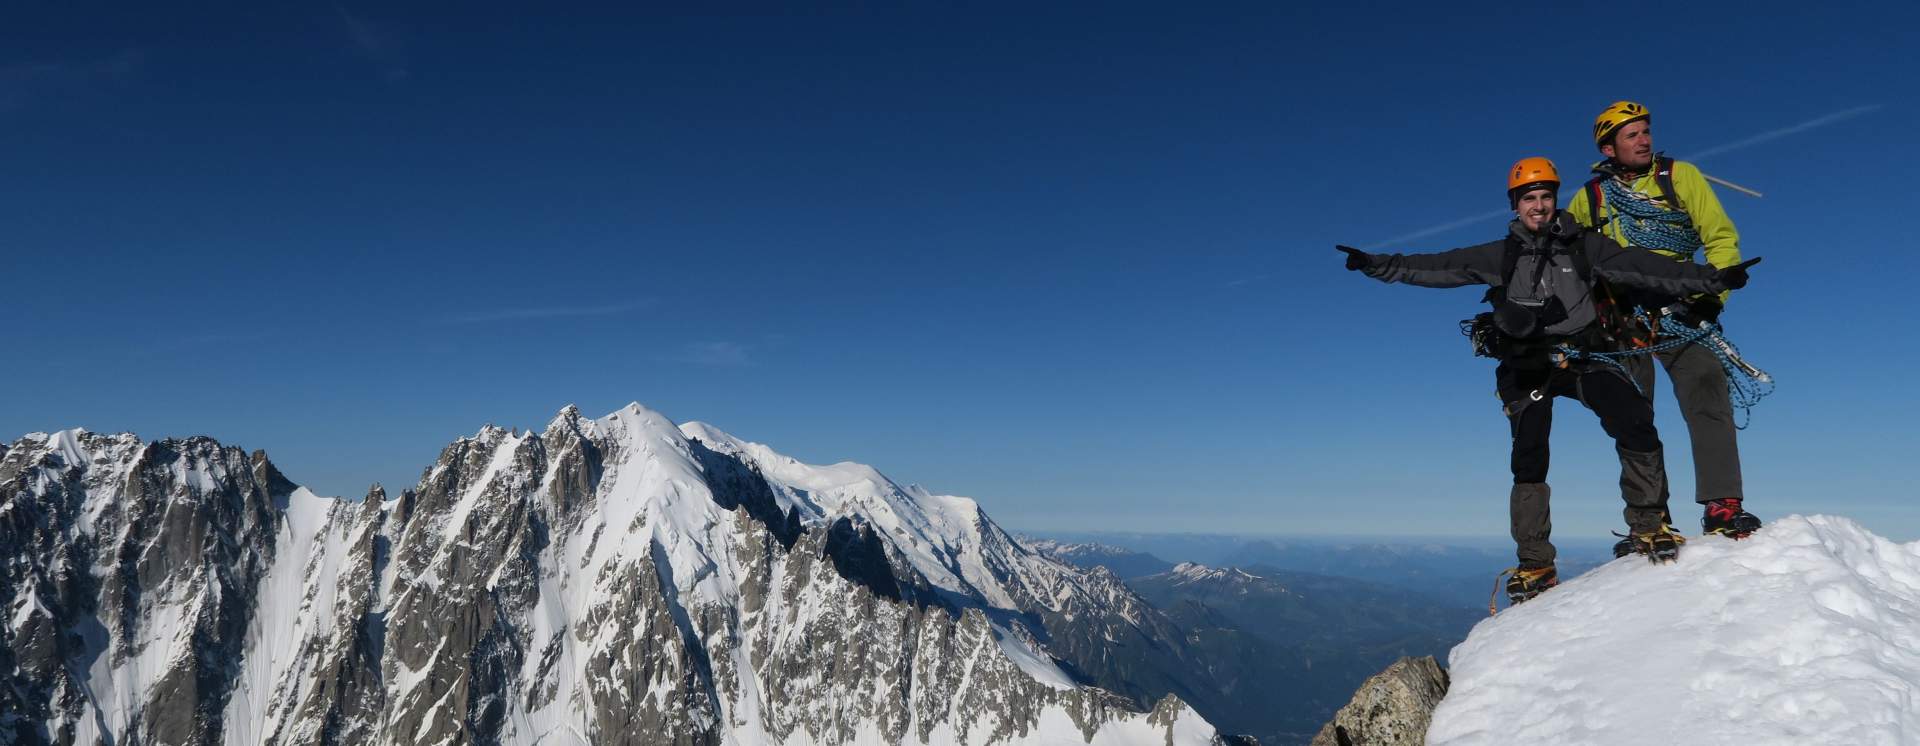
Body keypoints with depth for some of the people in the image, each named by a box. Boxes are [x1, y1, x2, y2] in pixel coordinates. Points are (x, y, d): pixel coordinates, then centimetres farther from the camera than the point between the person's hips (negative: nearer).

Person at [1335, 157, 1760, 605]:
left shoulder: (1584, 246, 5)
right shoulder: (1500, 257, 7)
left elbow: (1644, 268, -1)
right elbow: (1434, 268, 2)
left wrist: (1712, 279, -10)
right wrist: (1375, 265, -6)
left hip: (1585, 356, 0)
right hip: (1528, 364, 0)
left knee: (1635, 424, -24)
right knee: (1528, 459, -9)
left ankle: (1648, 527, -7)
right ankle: (1535, 565, -1)